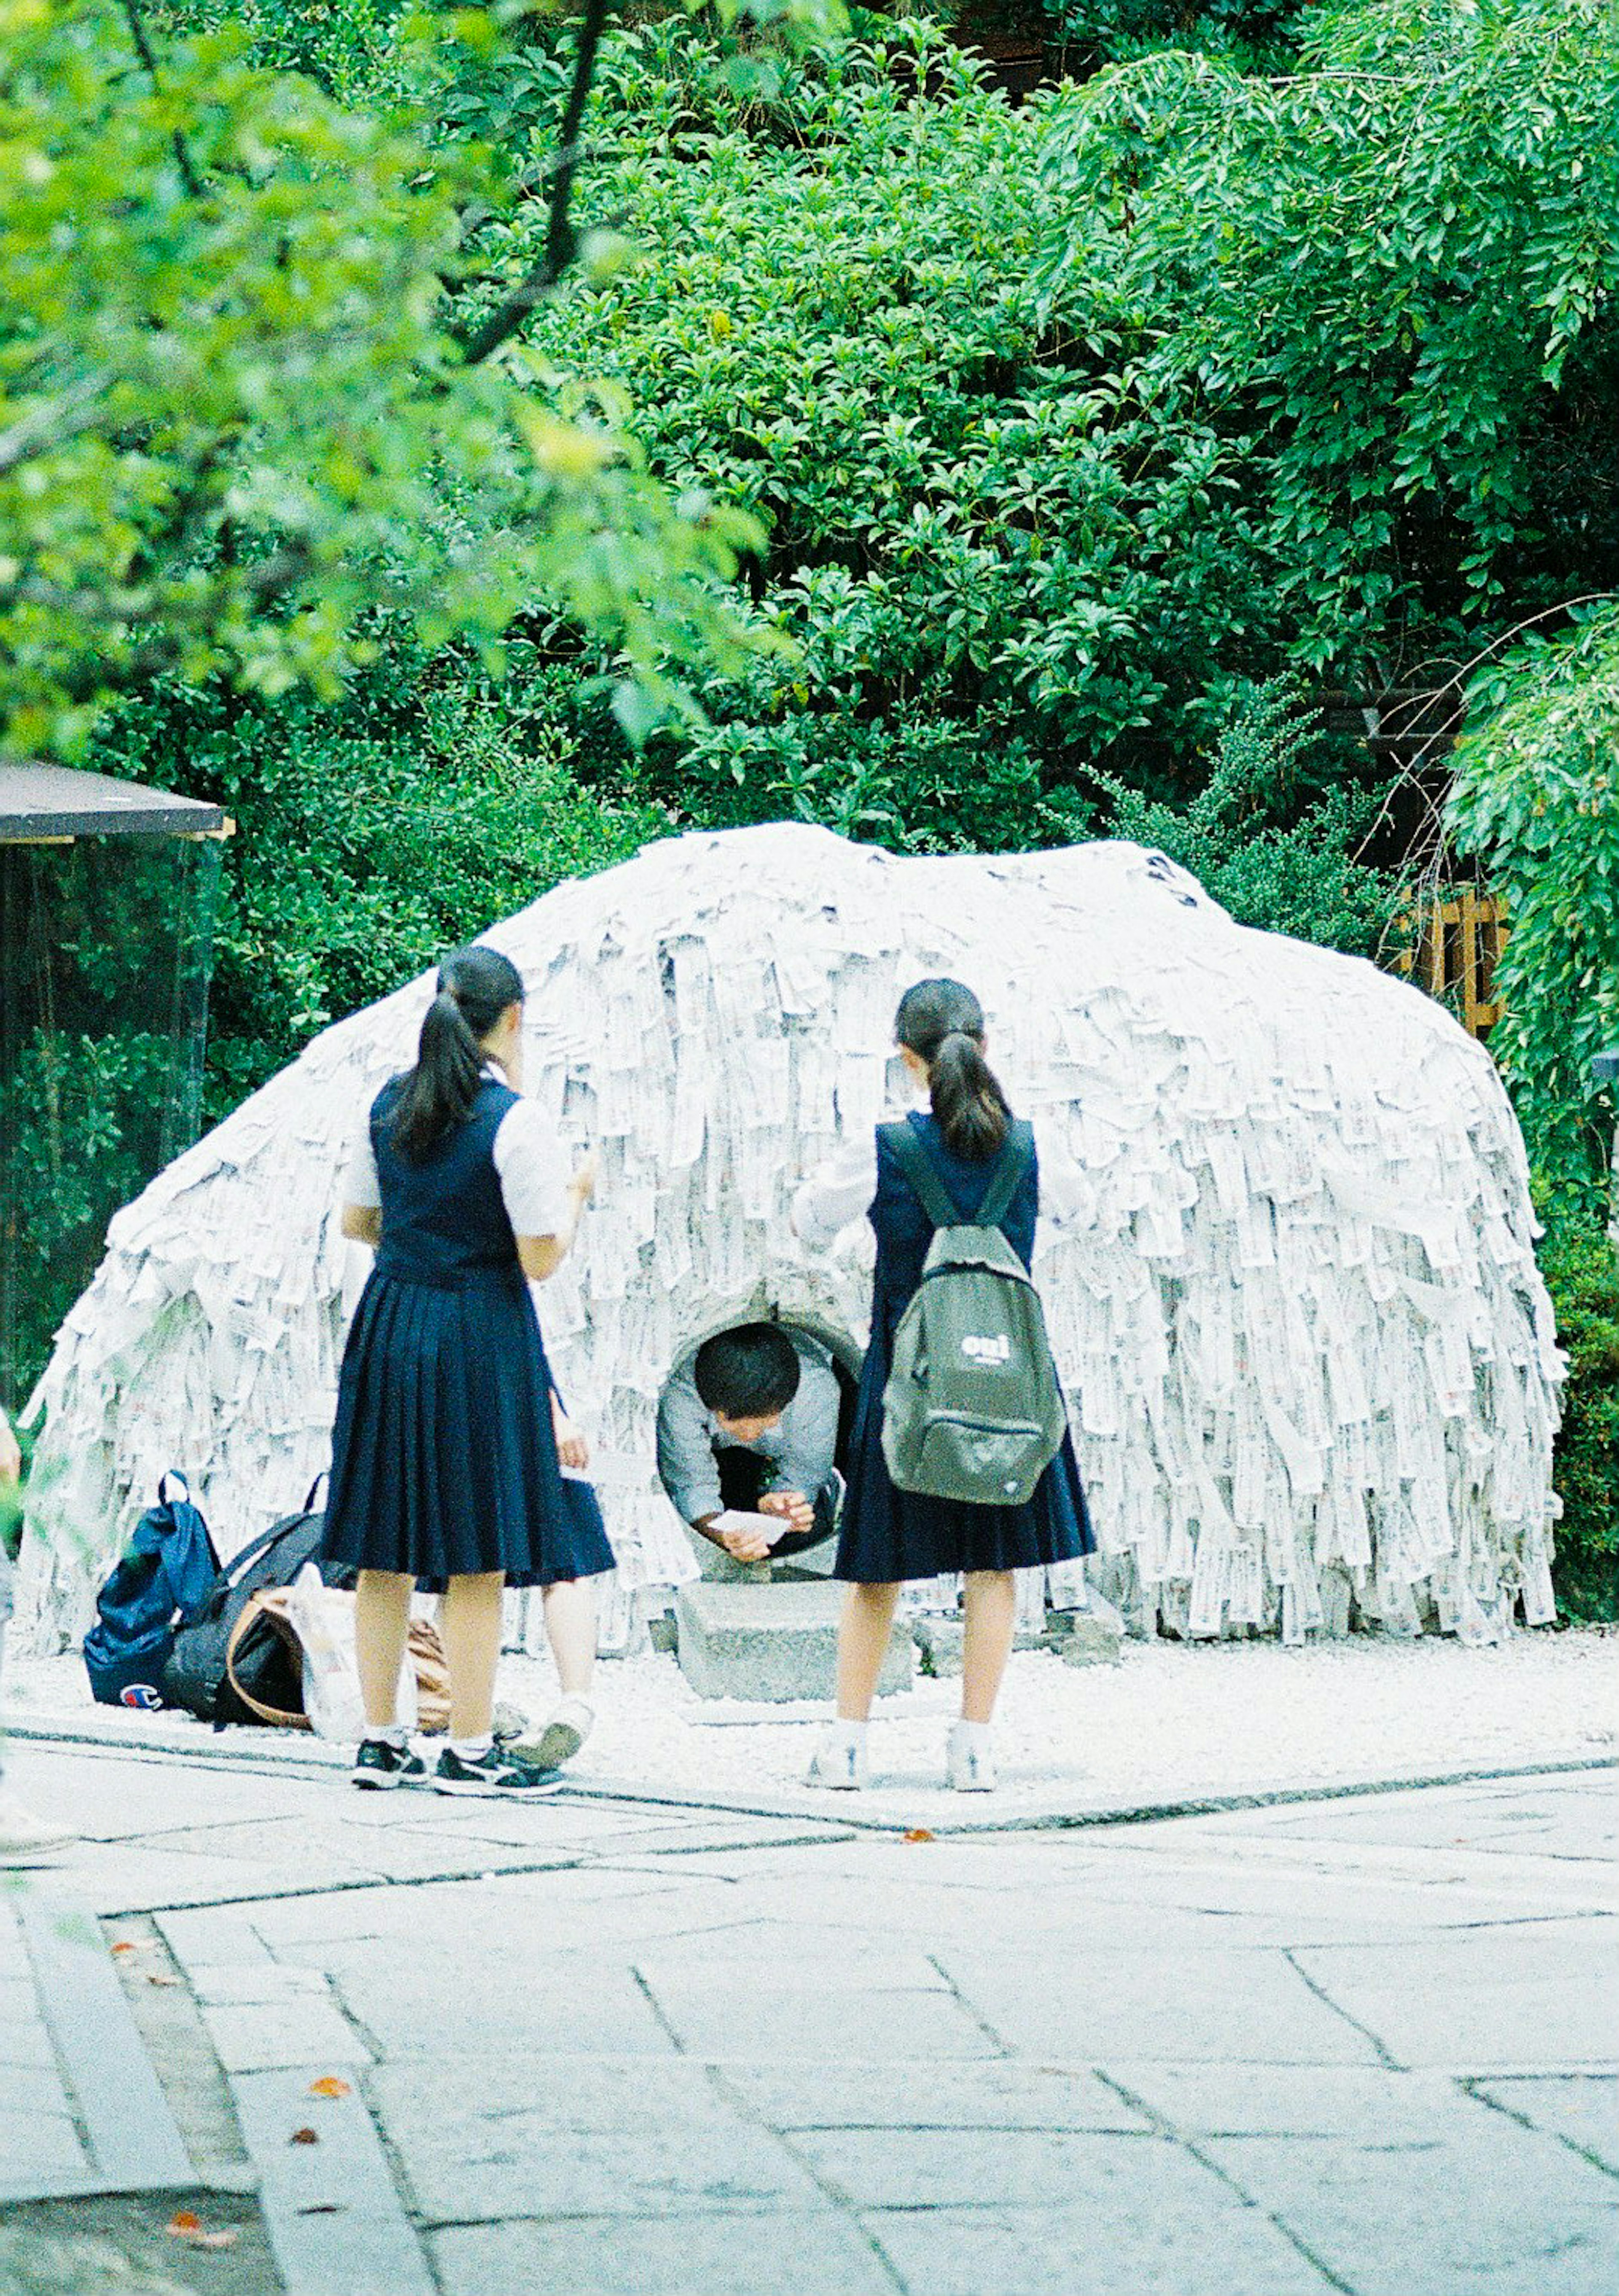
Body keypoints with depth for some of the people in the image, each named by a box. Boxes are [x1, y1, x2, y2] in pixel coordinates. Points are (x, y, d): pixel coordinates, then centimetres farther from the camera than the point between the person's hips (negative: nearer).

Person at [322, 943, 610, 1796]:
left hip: (388, 1329, 6)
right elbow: (542, 1260, -12)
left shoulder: (390, 1104, 5)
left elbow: (357, 1221, 14)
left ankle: (380, 1740, 16)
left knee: (385, 1553, 11)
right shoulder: (514, 1120, -13)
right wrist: (574, 1193, 4)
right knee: (479, 1556, 1)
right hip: (480, 1336, -6)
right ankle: (469, 1749, 4)